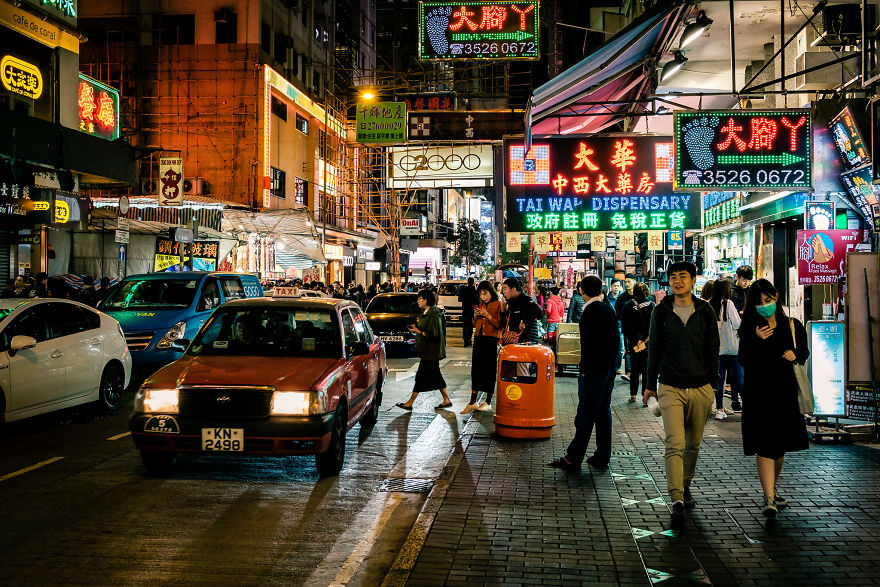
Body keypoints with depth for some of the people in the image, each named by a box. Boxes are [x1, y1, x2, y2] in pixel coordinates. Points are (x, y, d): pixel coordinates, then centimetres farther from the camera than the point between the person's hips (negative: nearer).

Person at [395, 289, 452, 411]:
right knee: (435, 375, 13)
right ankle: (446, 400, 19)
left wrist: (418, 331, -20)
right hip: (428, 351, 10)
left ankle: (410, 403, 2)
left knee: (421, 376, -4)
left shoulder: (433, 315, -19)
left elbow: (433, 334, -23)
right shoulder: (425, 313, 13)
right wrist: (416, 327, 7)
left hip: (431, 352, -10)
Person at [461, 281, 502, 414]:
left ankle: (488, 402, 9)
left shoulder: (498, 305, -4)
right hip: (479, 338, 6)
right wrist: (475, 316, 3)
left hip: (492, 340, -6)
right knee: (476, 369, 5)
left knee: (489, 369, -1)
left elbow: (500, 324, -12)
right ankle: (473, 402, 8)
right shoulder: (481, 305, 15)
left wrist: (488, 315, -17)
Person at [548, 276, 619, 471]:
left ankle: (573, 458, 0)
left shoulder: (591, 310, -14)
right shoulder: (609, 309, 12)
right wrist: (612, 363, 19)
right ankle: (602, 458, 18)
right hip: (608, 368, 9)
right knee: (603, 413, 12)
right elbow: (615, 339, 16)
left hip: (594, 369, -9)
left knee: (586, 415, -5)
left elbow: (588, 342, -19)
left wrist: (584, 368, -14)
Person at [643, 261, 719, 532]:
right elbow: (654, 349, 8)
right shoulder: (661, 312, 3)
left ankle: (685, 487, 35)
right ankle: (677, 502, -17)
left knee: (693, 444, 13)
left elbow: (712, 350, 9)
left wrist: (712, 384, 7)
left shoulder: (705, 312, 4)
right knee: (675, 444, -14)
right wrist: (650, 384, 9)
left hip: (700, 388, 2)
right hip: (670, 388, -2)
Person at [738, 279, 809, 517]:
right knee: (764, 445, -11)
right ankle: (769, 499, -13)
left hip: (785, 391, 4)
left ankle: (772, 489, 34)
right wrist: (758, 341, -23)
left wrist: (795, 354, -7)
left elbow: (804, 352, 16)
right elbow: (743, 361, -9)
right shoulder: (750, 328, -3)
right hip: (759, 392, -3)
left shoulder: (792, 325, 5)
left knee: (780, 445, 14)